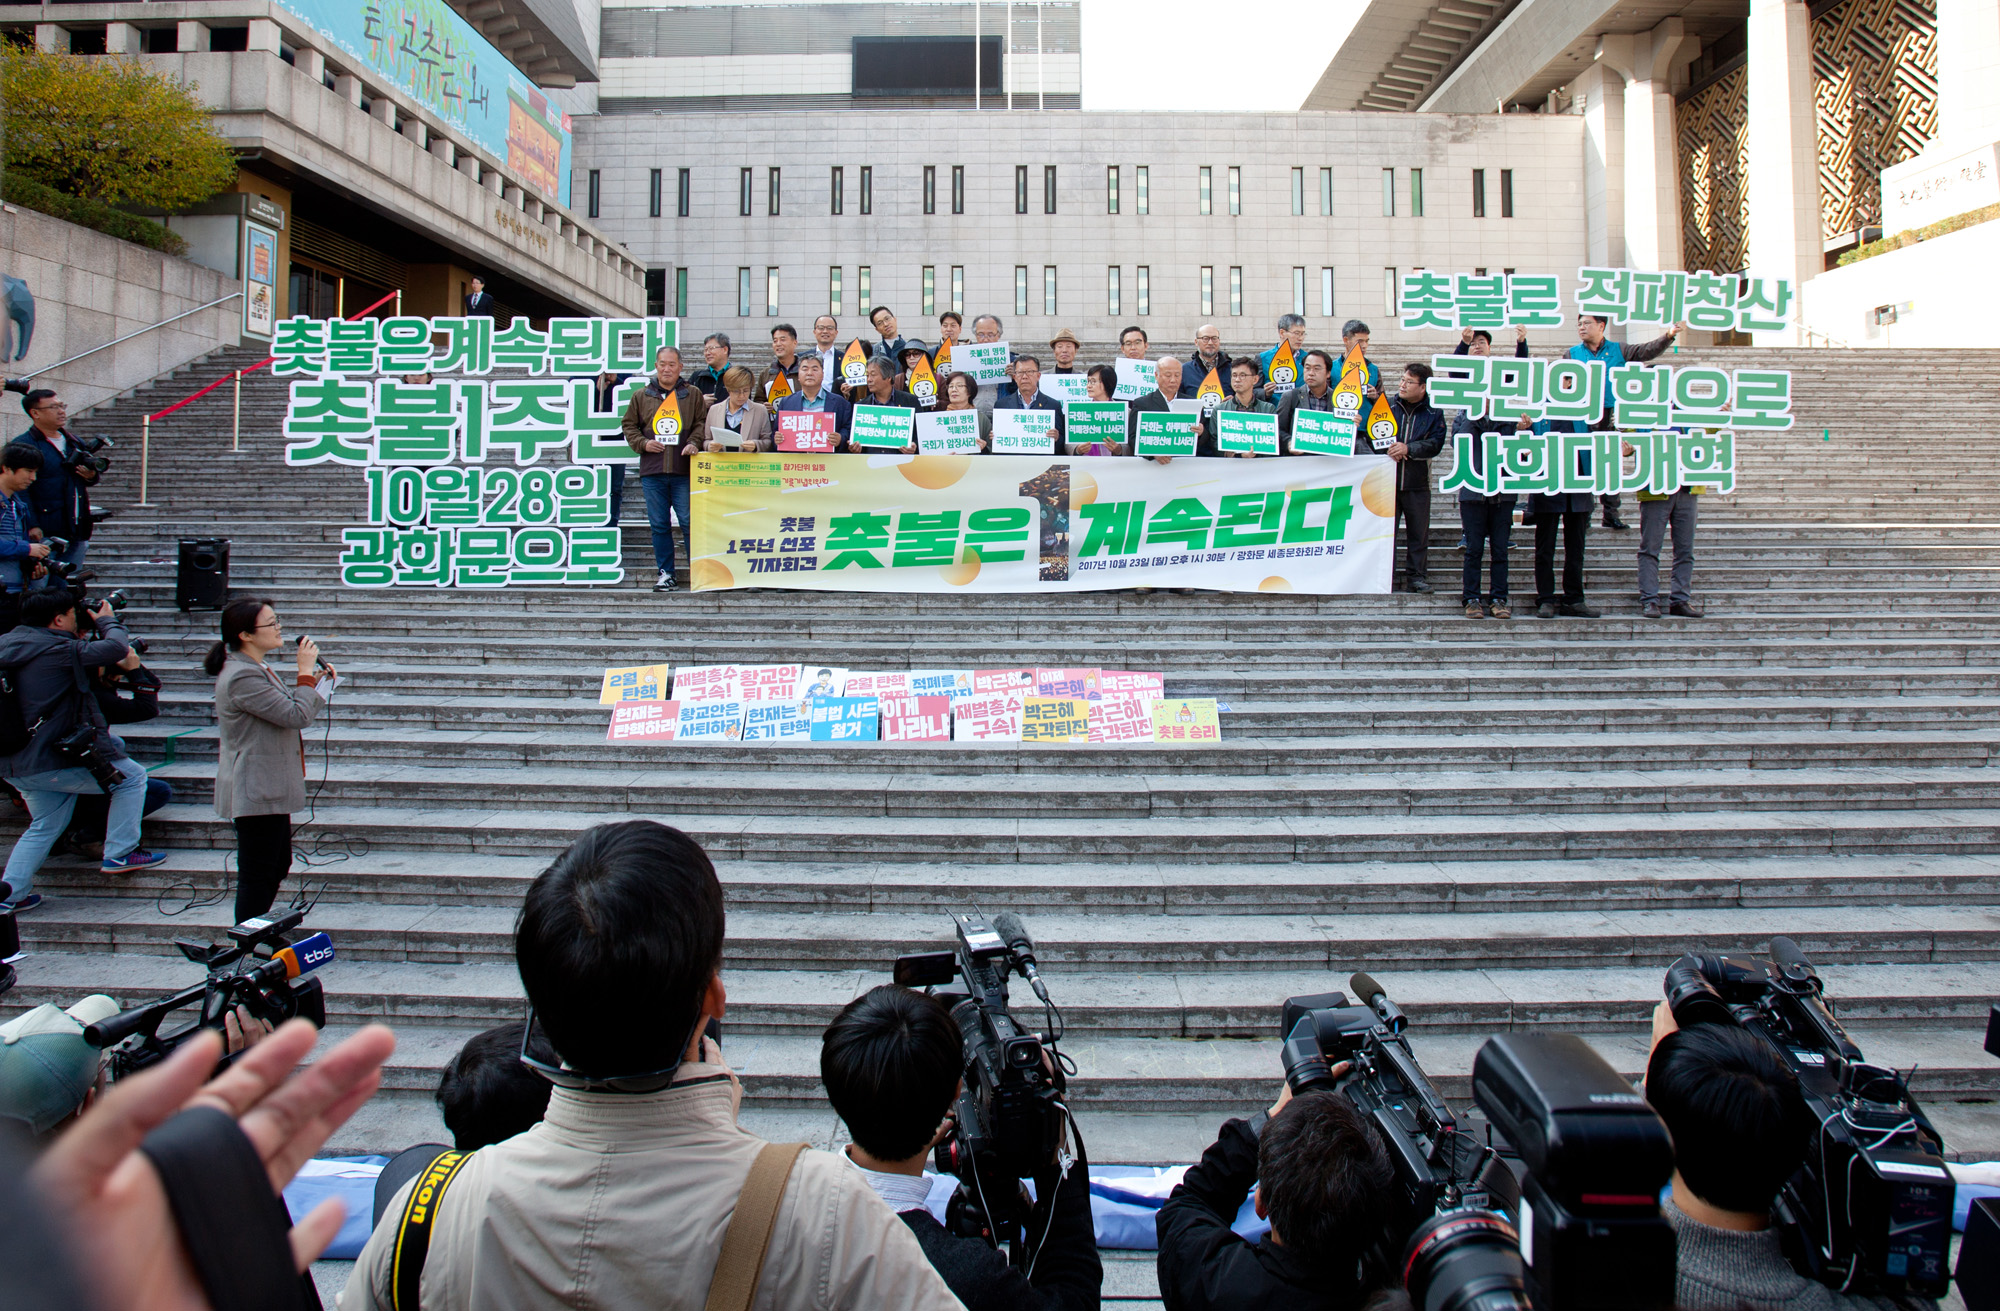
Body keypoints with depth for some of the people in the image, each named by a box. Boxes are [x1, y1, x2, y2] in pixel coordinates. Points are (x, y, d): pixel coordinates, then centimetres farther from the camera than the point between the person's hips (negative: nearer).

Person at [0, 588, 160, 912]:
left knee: (45, 826, 23)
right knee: (131, 775, 7)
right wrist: (108, 621, 5)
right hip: (52, 763, -9)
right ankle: (119, 854, 9)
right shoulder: (58, 650, -18)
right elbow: (116, 647, -15)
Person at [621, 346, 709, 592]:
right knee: (659, 524, 4)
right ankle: (665, 573, 11)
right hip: (652, 471, 2)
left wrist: (693, 443, -12)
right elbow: (629, 425, 16)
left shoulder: (693, 395, 9)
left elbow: (702, 423, 5)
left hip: (684, 471, -2)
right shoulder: (642, 396, 13)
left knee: (690, 522, -5)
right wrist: (642, 443, -1)